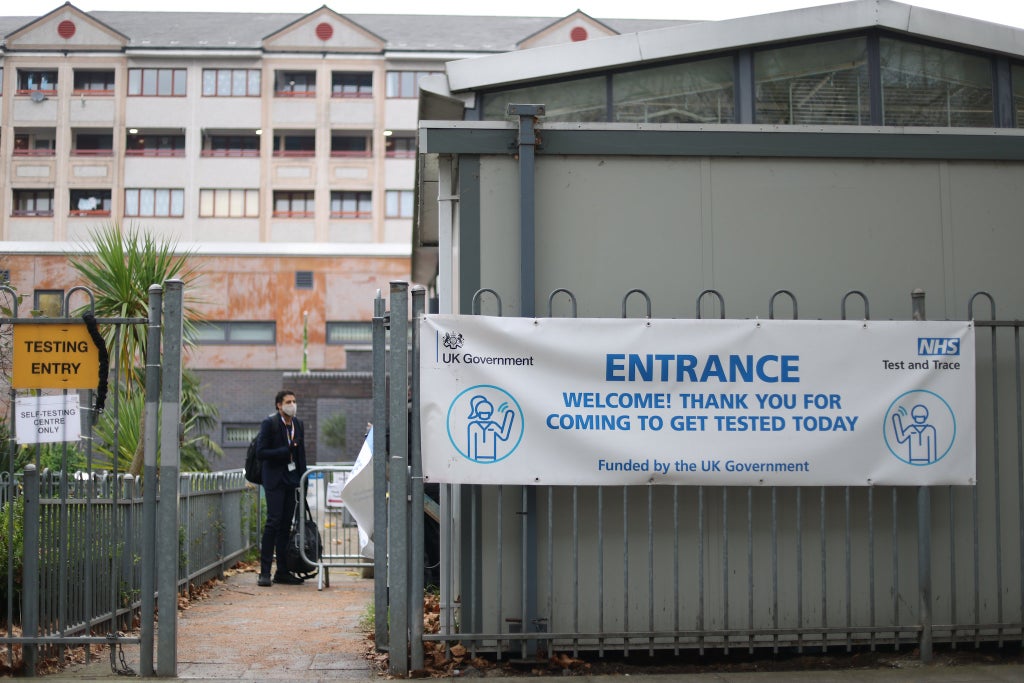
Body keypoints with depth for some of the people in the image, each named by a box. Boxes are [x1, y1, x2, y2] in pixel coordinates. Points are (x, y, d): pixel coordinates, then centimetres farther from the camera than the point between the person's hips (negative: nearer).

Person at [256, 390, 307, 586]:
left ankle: (282, 571, 11)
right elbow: (260, 452, -12)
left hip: (291, 480, 6)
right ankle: (265, 572, -11)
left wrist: (302, 480, 11)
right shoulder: (269, 423, -8)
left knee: (286, 525, 7)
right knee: (273, 522, -13)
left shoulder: (298, 424, 12)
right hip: (275, 480, -6)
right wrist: (285, 451, -18)